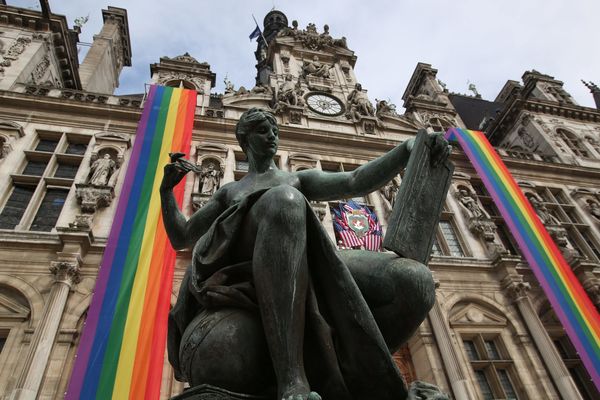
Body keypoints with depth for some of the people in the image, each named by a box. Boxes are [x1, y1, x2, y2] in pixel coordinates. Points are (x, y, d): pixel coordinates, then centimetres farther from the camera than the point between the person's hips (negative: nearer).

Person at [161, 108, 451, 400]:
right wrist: (166, 188, 19)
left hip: (311, 272, 2)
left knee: (415, 281, -22)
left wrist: (412, 146, 2)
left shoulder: (299, 180, 35)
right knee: (284, 201, -37)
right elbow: (180, 238, 31)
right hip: (243, 267, -1)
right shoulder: (228, 192, 36)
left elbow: (357, 183, 17)